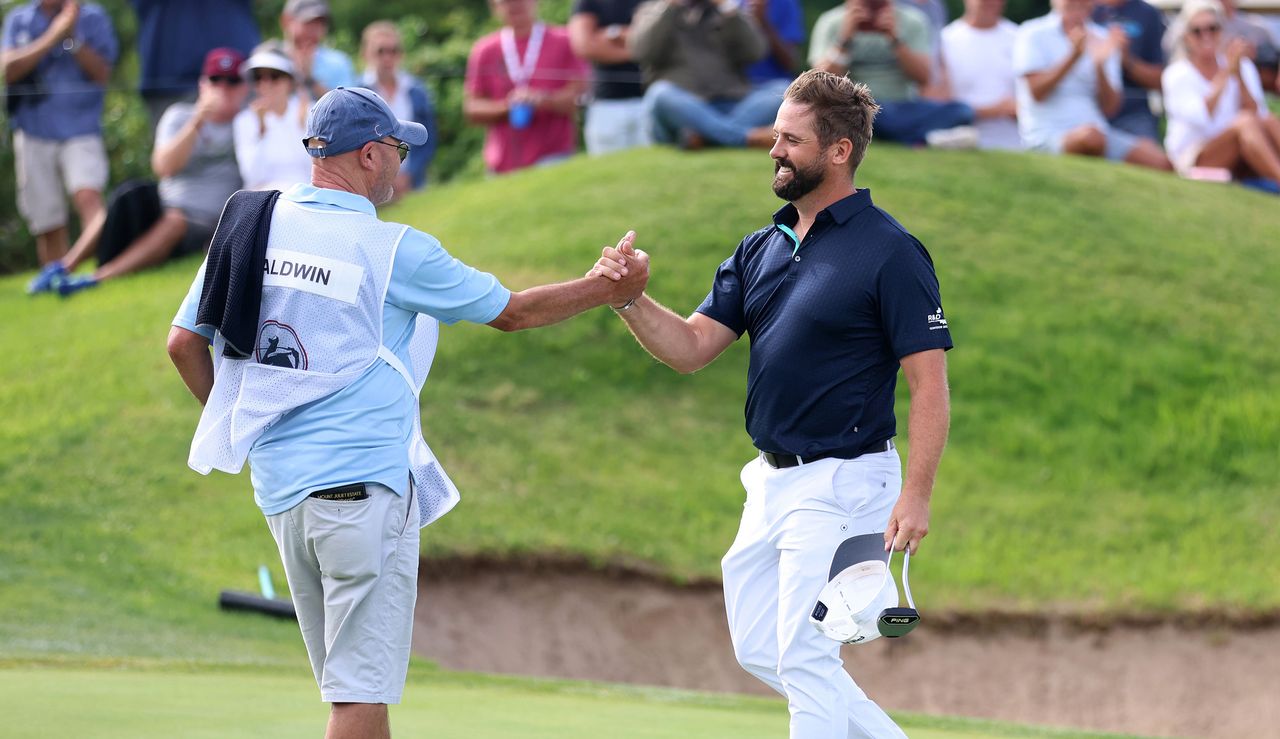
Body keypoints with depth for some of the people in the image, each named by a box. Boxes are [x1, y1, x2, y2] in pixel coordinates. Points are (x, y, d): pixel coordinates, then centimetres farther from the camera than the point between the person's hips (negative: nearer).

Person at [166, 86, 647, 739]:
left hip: (277, 488, 7)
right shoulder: (395, 250, -8)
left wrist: (234, 418, 22)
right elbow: (510, 312, 2)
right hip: (364, 485, -6)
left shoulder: (249, 225, 6)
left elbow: (183, 343, 9)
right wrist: (608, 290, 15)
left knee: (348, 683, 16)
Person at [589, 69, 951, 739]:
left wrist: (916, 496, -24)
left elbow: (930, 382, -15)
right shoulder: (762, 248, 11)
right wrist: (632, 299, -12)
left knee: (804, 659, -9)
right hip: (772, 480, 9)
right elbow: (693, 348, 7)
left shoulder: (890, 252, -12)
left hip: (842, 483, -9)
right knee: (759, 651, 13)